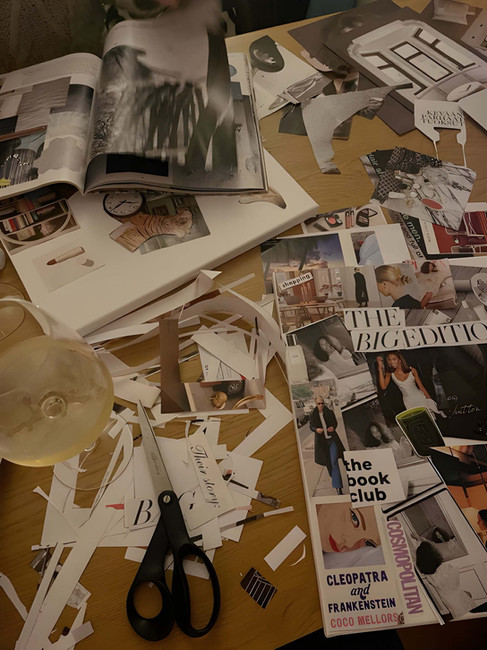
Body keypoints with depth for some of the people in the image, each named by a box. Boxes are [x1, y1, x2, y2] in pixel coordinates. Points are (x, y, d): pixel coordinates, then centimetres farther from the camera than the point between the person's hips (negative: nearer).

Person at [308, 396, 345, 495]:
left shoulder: (330, 412, -4)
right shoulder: (312, 415, -4)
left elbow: (335, 423, 8)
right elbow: (311, 427, 4)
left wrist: (333, 428, -14)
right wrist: (316, 429, -18)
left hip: (332, 439, -1)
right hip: (321, 441, 2)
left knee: (334, 462, -12)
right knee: (328, 462, 14)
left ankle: (338, 487, -12)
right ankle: (336, 478, 43)